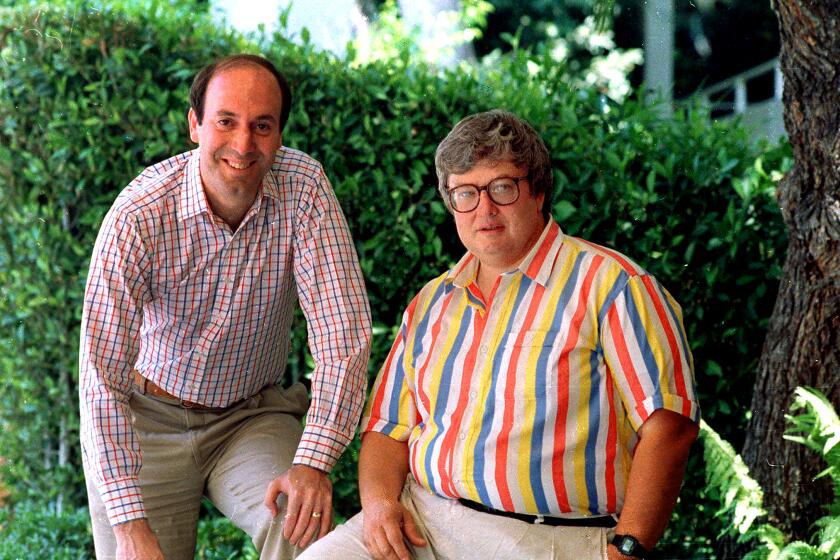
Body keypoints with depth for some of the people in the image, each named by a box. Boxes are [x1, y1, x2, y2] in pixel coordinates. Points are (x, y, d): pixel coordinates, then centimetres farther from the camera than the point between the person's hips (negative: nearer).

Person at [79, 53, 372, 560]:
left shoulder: (303, 189, -16)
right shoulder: (140, 215, -22)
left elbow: (342, 332, -19)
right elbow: (104, 377, -23)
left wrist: (313, 463, -31)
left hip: (254, 415, 1)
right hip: (149, 420, -1)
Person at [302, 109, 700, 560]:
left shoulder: (609, 284, -1)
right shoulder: (431, 303, 19)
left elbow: (668, 422, -9)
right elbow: (389, 430, 21)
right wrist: (379, 499, -1)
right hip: (423, 519, 5)